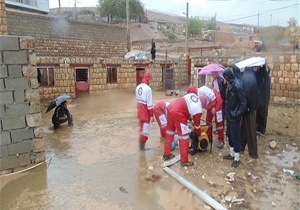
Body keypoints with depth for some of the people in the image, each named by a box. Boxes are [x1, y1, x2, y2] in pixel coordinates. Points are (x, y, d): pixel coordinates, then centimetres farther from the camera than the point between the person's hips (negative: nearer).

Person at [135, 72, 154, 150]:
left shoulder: (138, 87, 8)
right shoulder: (148, 88, -17)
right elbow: (149, 103, -18)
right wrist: (151, 115, -13)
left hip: (140, 111, 8)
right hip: (146, 112, -8)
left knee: (142, 127, 20)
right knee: (145, 129, 2)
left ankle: (140, 143, 32)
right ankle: (142, 145, 10)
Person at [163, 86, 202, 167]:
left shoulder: (192, 95, 17)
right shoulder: (198, 110, 1)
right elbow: (197, 125, 11)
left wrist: (189, 117, 32)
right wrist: (199, 135, 31)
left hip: (170, 107, 8)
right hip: (177, 113, -8)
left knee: (170, 133, 23)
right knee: (184, 137, 6)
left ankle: (166, 154, 37)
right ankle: (184, 161, 14)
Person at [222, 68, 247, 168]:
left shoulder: (237, 86, -22)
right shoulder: (230, 84, 5)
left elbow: (243, 102, -20)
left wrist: (238, 113, -22)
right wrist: (227, 111, 12)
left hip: (234, 116, -9)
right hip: (229, 114, 9)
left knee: (235, 136, 2)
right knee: (229, 135, 18)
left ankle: (236, 158, 15)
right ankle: (232, 154, 34)